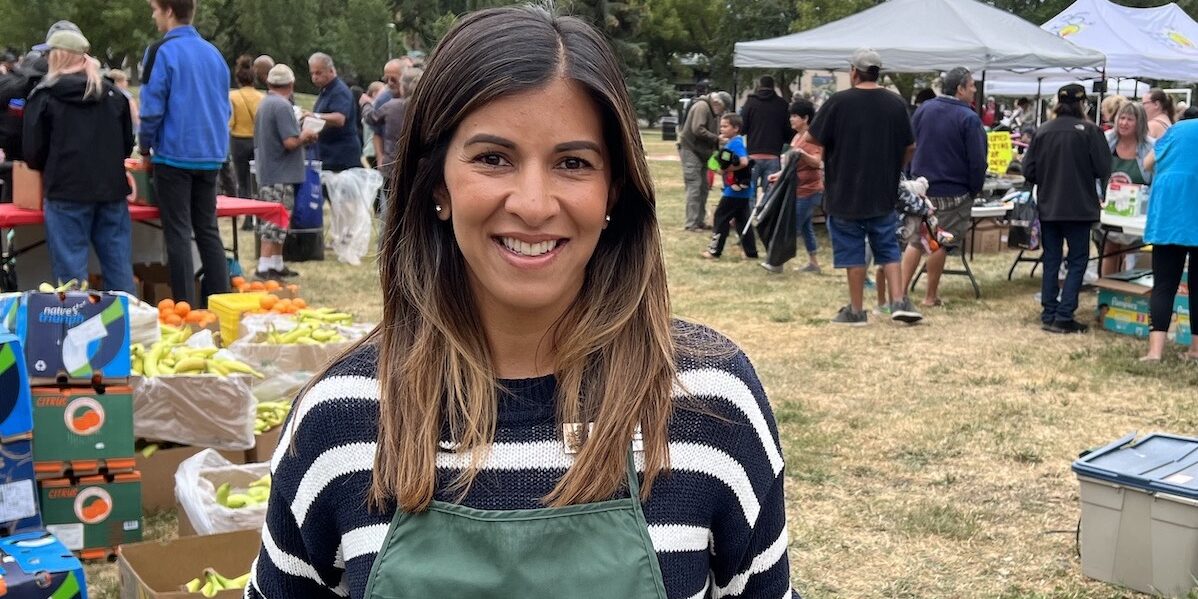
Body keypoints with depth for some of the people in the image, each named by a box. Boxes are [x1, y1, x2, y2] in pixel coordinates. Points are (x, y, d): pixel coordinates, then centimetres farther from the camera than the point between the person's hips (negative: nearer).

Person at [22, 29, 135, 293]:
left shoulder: (45, 95, -1)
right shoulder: (112, 93, 10)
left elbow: (33, 152, 0)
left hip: (67, 192, -4)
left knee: (72, 272, 0)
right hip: (112, 189, 4)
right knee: (120, 269, 7)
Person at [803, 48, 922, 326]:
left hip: (845, 193, -3)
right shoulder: (896, 103, 2)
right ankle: (899, 302, 4)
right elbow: (910, 147, 8)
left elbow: (812, 138, -5)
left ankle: (856, 311, 11)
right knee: (889, 249, 13)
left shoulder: (839, 102, -11)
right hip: (884, 194, 3)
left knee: (852, 251, 5)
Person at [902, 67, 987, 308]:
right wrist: (974, 191, -2)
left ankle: (900, 291, 5)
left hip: (920, 188, 5)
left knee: (914, 240, 11)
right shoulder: (969, 119, -14)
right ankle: (931, 296, 12)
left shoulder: (923, 109, 4)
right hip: (952, 192, -5)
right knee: (940, 243, 4)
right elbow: (977, 161, -15)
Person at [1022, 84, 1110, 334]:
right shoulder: (1089, 131, -10)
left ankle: (1048, 314, 13)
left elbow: (1028, 171, 2)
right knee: (1077, 261, 4)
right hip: (1078, 207, -4)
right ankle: (1064, 316, -2)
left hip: (1047, 207, 4)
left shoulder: (1043, 131, 0)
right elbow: (1103, 169, -10)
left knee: (1051, 260, 12)